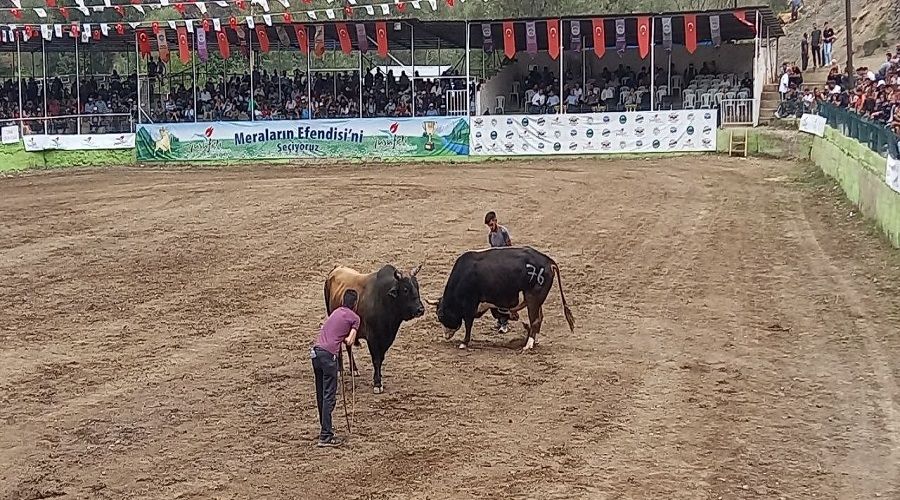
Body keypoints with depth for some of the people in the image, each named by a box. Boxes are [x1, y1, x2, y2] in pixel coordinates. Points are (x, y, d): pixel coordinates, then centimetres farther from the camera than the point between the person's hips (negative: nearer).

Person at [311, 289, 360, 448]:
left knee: (321, 395, 18)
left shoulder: (336, 312, 22)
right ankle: (325, 437, -8)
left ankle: (325, 428, 32)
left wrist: (338, 337, 16)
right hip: (329, 354, -7)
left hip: (315, 352, 7)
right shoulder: (354, 318, 4)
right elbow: (350, 341, -3)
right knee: (329, 396, -5)